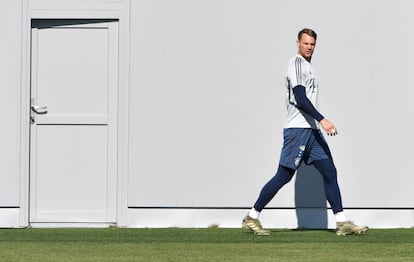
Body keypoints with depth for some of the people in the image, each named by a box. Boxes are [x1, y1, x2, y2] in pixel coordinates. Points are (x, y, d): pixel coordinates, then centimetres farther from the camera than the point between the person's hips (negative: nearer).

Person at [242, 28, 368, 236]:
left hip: (312, 130, 9)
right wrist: (322, 120, -25)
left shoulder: (307, 66, 20)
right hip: (297, 129, -9)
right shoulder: (296, 64, -9)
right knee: (283, 176, -6)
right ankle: (251, 218, 4)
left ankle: (342, 223, -1)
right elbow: (300, 99, -19)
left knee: (329, 172, 1)